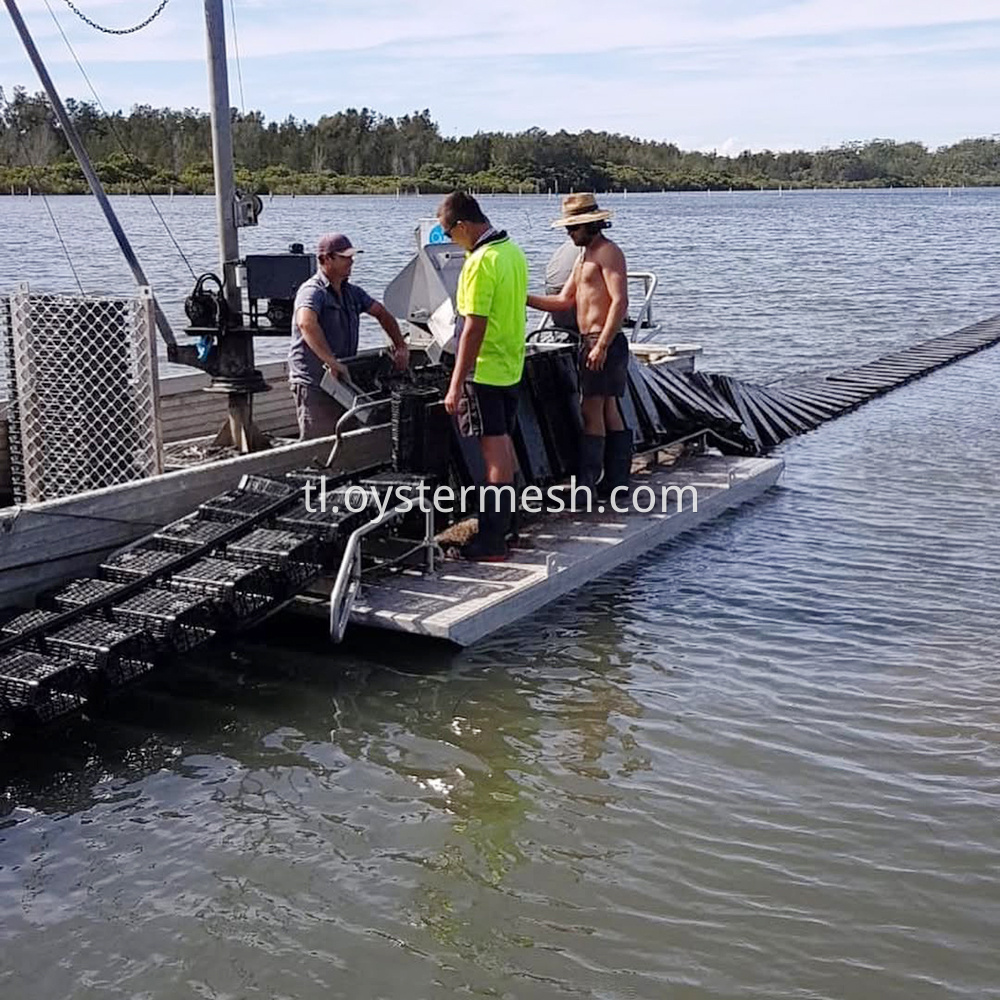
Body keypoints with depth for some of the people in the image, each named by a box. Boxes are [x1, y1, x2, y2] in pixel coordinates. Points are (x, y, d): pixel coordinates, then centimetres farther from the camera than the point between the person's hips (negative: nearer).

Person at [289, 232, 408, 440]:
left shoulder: (352, 292, 15)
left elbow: (382, 313, 24)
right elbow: (306, 323, -32)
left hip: (342, 381, 8)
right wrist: (330, 361, -38)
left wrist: (401, 346, 13)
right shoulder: (312, 291, -12)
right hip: (314, 383, -8)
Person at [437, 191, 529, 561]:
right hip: (511, 365, 9)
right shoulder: (513, 251, 8)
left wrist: (455, 385, -22)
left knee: (494, 451, -7)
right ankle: (505, 521, 31)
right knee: (504, 443, 18)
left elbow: (474, 328, -23)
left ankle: (492, 541, -2)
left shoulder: (481, 262, -20)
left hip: (484, 370, -9)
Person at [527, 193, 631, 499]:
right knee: (609, 410, 12)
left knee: (591, 411, -11)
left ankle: (586, 484, -10)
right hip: (590, 342, 10)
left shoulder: (608, 252, -10)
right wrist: (525, 298, 7)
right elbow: (563, 301, 19)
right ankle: (616, 481, 17)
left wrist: (602, 345, -25)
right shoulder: (585, 255, 21)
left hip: (604, 342, -10)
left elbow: (620, 301, -20)